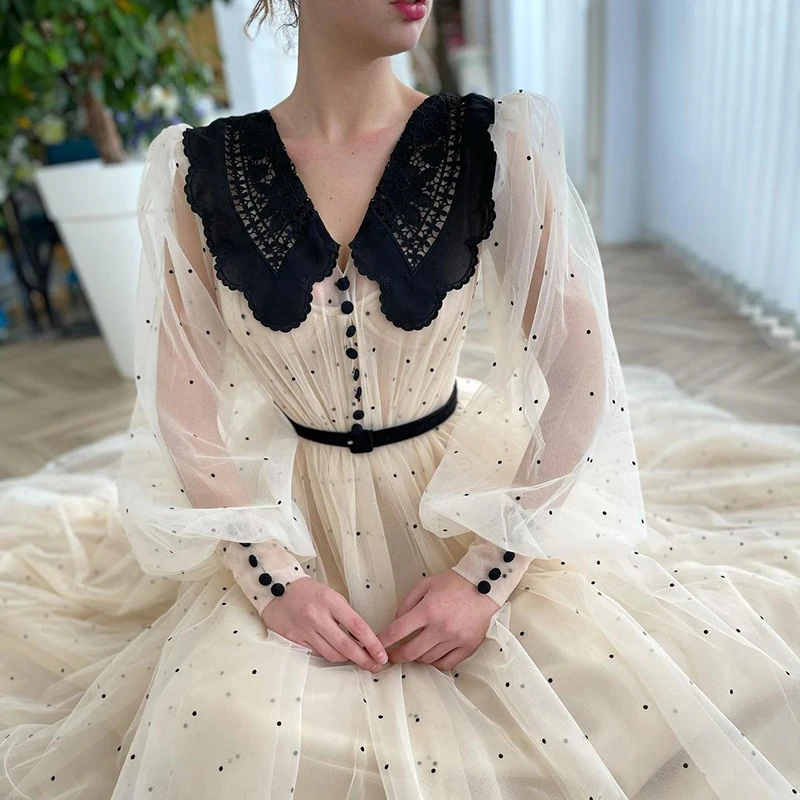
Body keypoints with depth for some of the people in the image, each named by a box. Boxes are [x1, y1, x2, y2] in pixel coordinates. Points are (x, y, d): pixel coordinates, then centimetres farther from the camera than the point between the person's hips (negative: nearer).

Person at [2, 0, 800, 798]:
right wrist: (276, 579, -13)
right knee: (227, 727, -18)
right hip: (293, 515, 1)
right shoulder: (201, 172, -7)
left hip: (464, 495, 1)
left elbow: (579, 371, -10)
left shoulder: (498, 145, -9)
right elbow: (182, 407, -4)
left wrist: (486, 574, -14)